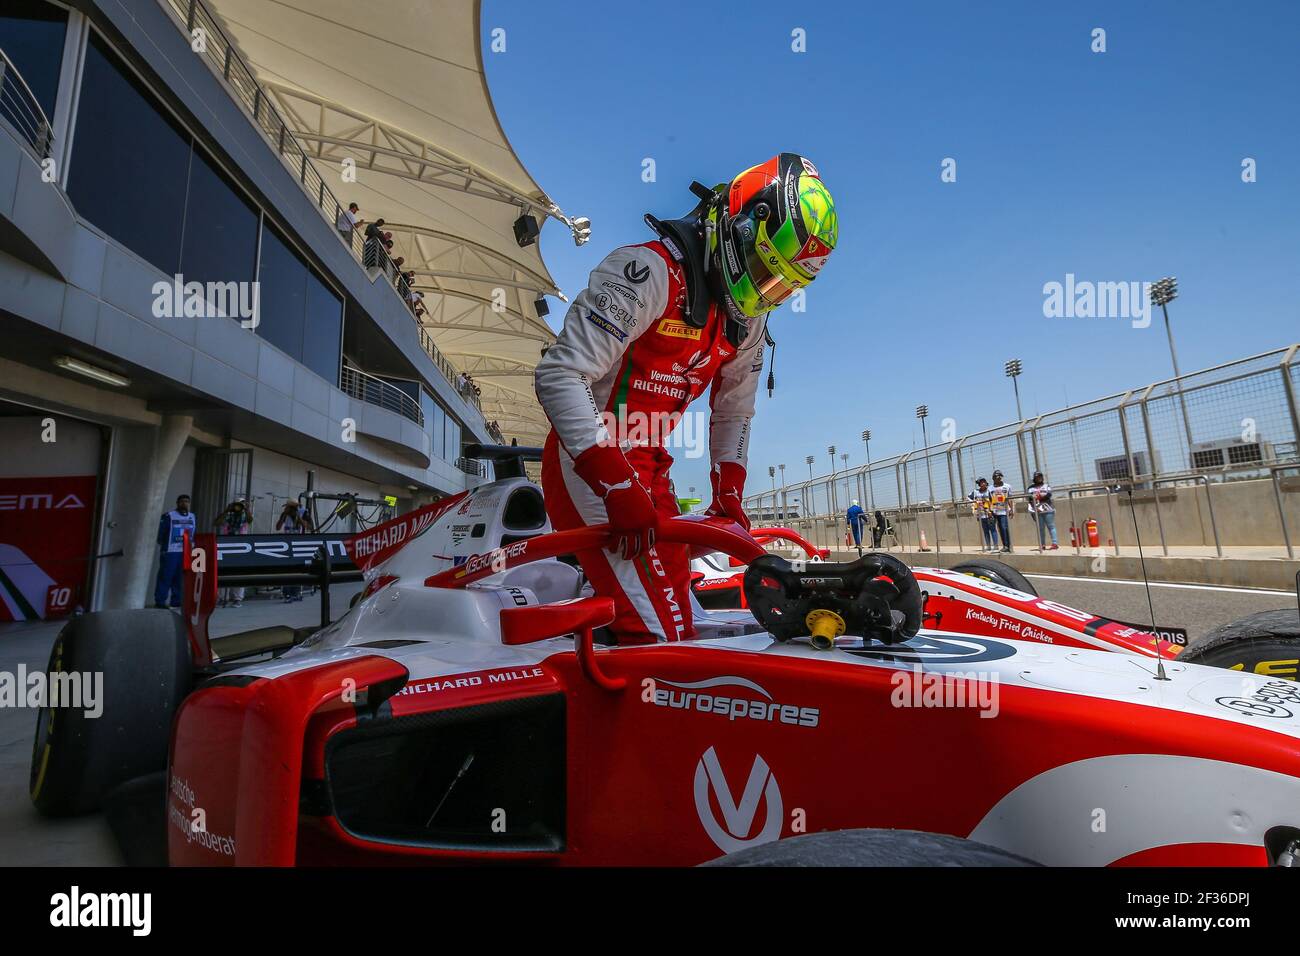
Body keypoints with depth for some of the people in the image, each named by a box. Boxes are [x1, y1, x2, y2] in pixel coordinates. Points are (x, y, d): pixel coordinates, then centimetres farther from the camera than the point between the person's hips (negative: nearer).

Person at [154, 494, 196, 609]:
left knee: (181, 578, 8)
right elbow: (161, 534, -3)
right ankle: (160, 601, 3)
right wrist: (163, 547, -6)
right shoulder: (169, 516, -4)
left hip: (186, 553, 5)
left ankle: (176, 601, 14)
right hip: (171, 552, -5)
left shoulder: (192, 516, 13)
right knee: (165, 577, -4)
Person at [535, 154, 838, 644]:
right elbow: (559, 375, -24)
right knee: (654, 630, -14)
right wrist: (617, 485, -28)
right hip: (587, 463, -8)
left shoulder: (748, 317, 8)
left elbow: (733, 411, 18)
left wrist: (729, 495, 10)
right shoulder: (649, 270, -18)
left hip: (649, 470, 8)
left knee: (678, 625, 13)